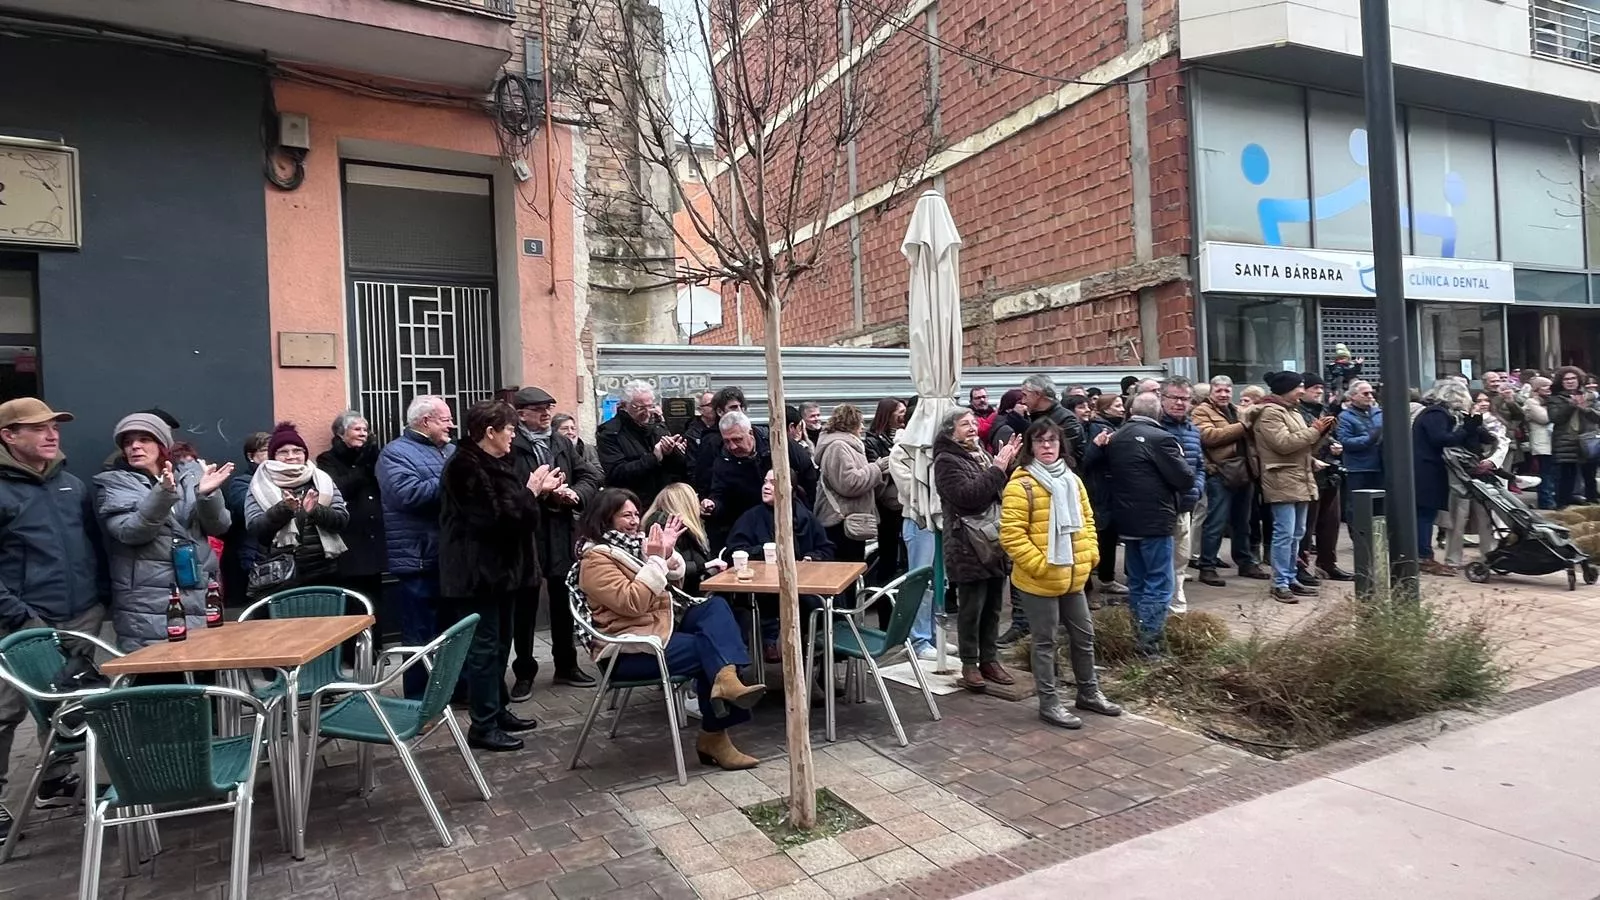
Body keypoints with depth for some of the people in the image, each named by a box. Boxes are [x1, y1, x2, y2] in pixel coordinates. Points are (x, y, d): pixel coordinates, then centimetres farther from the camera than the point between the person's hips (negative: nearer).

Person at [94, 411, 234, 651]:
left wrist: (207, 494, -16)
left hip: (200, 602, 3)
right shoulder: (113, 483, 5)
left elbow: (218, 527, 3)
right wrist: (163, 493, -27)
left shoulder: (190, 476, 12)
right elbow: (130, 531, -12)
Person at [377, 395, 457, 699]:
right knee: (422, 635, 1)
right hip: (420, 558, -7)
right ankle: (420, 700, 12)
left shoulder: (451, 450, 17)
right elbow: (407, 493, -23)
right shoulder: (395, 452, -7)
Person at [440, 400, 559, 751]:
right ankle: (483, 726, 5)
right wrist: (531, 491, -16)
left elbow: (511, 508, 18)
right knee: (484, 647, -4)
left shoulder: (494, 463, 13)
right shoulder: (467, 467, -19)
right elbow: (499, 518, -25)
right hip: (479, 572, -10)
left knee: (499, 643, 17)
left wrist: (537, 490, 6)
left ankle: (498, 709, 29)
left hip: (499, 567, 10)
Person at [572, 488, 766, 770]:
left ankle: (726, 681, -33)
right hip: (629, 650, -9)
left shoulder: (630, 543, 12)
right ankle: (714, 737, -12)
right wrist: (655, 559, -22)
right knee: (708, 649, -19)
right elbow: (632, 603, -26)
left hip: (660, 625, 9)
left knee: (714, 606, -14)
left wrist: (668, 552, -2)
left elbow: (672, 579, 19)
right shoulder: (596, 559, -13)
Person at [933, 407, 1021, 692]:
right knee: (971, 608, 0)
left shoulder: (981, 454, 15)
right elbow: (967, 496, -22)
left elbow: (1003, 491, 13)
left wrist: (1008, 464, -3)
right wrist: (997, 469, -20)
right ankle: (970, 665, 12)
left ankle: (989, 659, 24)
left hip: (994, 543, 7)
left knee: (993, 606, 13)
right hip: (969, 547, -7)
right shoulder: (946, 461, -9)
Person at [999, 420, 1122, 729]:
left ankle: (1089, 692, 35)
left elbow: (1086, 519, 17)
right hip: (1039, 579, -7)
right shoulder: (1021, 485, -17)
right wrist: (1039, 564, -21)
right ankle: (1049, 703, 17)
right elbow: (1011, 534, -21)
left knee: (1084, 634, 18)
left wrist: (1090, 554, 5)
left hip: (1073, 576, 8)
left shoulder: (1072, 480, 8)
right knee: (1046, 641, 4)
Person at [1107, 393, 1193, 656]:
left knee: (1137, 583, 16)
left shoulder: (1115, 438, 6)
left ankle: (1139, 637, 24)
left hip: (1126, 522, 7)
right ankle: (1148, 644, -4)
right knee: (1159, 586, -2)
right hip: (1154, 522, -7)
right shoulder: (1160, 438, -16)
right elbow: (1186, 479, -14)